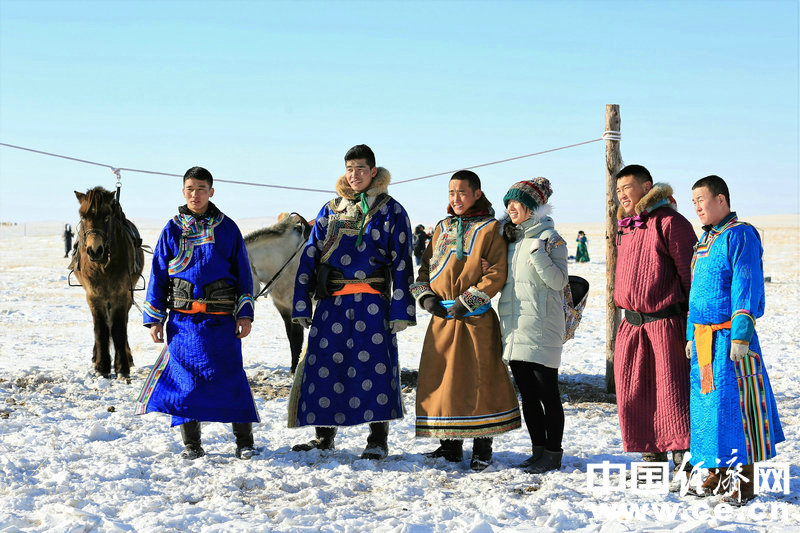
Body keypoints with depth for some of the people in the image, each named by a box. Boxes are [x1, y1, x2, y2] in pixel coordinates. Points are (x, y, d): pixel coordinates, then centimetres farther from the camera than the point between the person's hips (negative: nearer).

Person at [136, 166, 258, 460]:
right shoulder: (172, 230, 8)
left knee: (230, 377, -3)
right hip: (182, 319, 1)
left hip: (221, 320, -1)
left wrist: (245, 313, 0)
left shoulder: (227, 228, 6)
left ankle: (244, 441, 7)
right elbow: (158, 274, 9)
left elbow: (243, 273, 8)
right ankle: (191, 444, 12)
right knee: (185, 378, 1)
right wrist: (154, 318, 4)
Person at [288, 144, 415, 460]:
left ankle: (378, 441, 3)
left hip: (371, 301, -3)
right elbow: (310, 256, 14)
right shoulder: (330, 210, 15)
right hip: (332, 302, 4)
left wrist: (400, 310, -6)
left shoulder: (390, 211, 5)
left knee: (374, 365, -6)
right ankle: (324, 436, 14)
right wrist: (301, 304, 6)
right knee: (324, 364, 1)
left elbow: (401, 262, 1)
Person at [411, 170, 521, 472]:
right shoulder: (442, 228, 16)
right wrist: (425, 296, 1)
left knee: (479, 379, -4)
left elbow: (497, 273, -9)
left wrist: (467, 300, -15)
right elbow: (426, 267, 19)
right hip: (442, 319, 5)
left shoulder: (490, 228, -1)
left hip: (476, 319, -5)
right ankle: (450, 446, 16)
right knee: (441, 379, 5)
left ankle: (482, 449, 6)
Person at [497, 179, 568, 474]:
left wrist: (538, 253, -21)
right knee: (527, 394, 11)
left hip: (541, 328, -7)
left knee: (547, 393, -3)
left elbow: (559, 281, -12)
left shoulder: (550, 238, -4)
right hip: (513, 328, 7)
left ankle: (553, 455, 3)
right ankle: (538, 450, 19)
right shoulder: (509, 238, 16)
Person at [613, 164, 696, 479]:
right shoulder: (625, 228, 17)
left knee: (672, 392, -7)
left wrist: (693, 320, -13)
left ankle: (684, 462, -3)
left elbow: (690, 271, -11)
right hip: (632, 325, 8)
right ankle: (653, 459, 21)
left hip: (665, 322, -8)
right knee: (633, 394, 9)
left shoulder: (669, 222, -9)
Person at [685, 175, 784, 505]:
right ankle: (716, 474, 19)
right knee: (706, 402, 10)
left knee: (734, 404, -6)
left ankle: (745, 482, 1)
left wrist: (741, 336, -20)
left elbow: (747, 289, -16)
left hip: (729, 338, -8)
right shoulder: (706, 239, 17)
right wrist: (692, 334, 19)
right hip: (703, 338, 8)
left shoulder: (740, 236, -10)